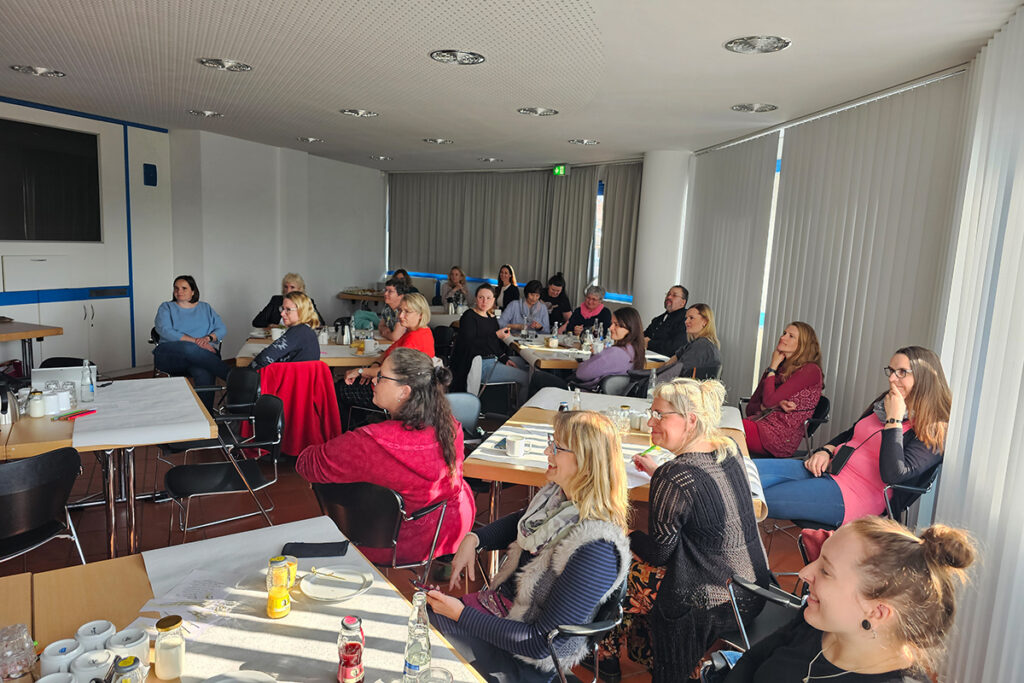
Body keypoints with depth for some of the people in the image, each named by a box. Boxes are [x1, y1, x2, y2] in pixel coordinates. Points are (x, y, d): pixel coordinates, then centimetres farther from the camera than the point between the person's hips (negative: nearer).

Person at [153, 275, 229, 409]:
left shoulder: (205, 308, 25)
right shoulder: (166, 307, 18)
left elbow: (222, 329, 15)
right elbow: (165, 331, -1)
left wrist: (208, 338, -9)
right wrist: (195, 341, -14)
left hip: (202, 355, 1)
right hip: (170, 355, -1)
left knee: (204, 373, -38)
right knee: (190, 349, -40)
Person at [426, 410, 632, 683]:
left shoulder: (596, 548, -33)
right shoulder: (559, 493, -8)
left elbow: (543, 643, -27)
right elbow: (521, 522, 16)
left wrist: (461, 614, -23)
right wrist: (472, 538, -2)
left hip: (528, 661, -7)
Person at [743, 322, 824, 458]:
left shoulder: (810, 370, -2)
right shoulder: (778, 369, 22)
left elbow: (769, 400, -12)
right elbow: (750, 408, 17)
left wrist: (773, 367, 3)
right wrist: (776, 405, -4)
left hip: (782, 436, -7)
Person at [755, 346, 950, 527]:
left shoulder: (933, 432, -7)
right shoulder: (883, 404, 16)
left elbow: (893, 475, -20)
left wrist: (894, 419, -16)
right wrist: (825, 451, 6)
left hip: (853, 495, -8)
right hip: (827, 470, 8)